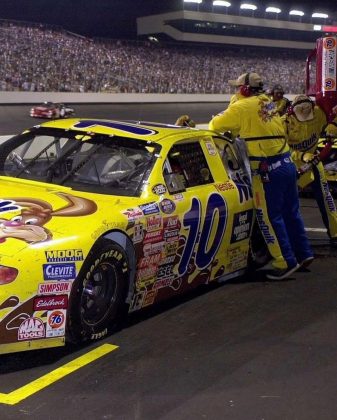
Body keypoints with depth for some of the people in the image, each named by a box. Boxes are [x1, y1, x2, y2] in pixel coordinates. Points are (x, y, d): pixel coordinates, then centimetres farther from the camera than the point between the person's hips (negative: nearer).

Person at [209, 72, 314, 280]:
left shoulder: (243, 107, -6)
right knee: (291, 212, 17)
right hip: (287, 163, 8)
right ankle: (303, 253, 25)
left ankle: (286, 262, 1)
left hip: (268, 169, -8)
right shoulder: (268, 104, 15)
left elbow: (215, 125, 0)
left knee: (270, 218, 0)